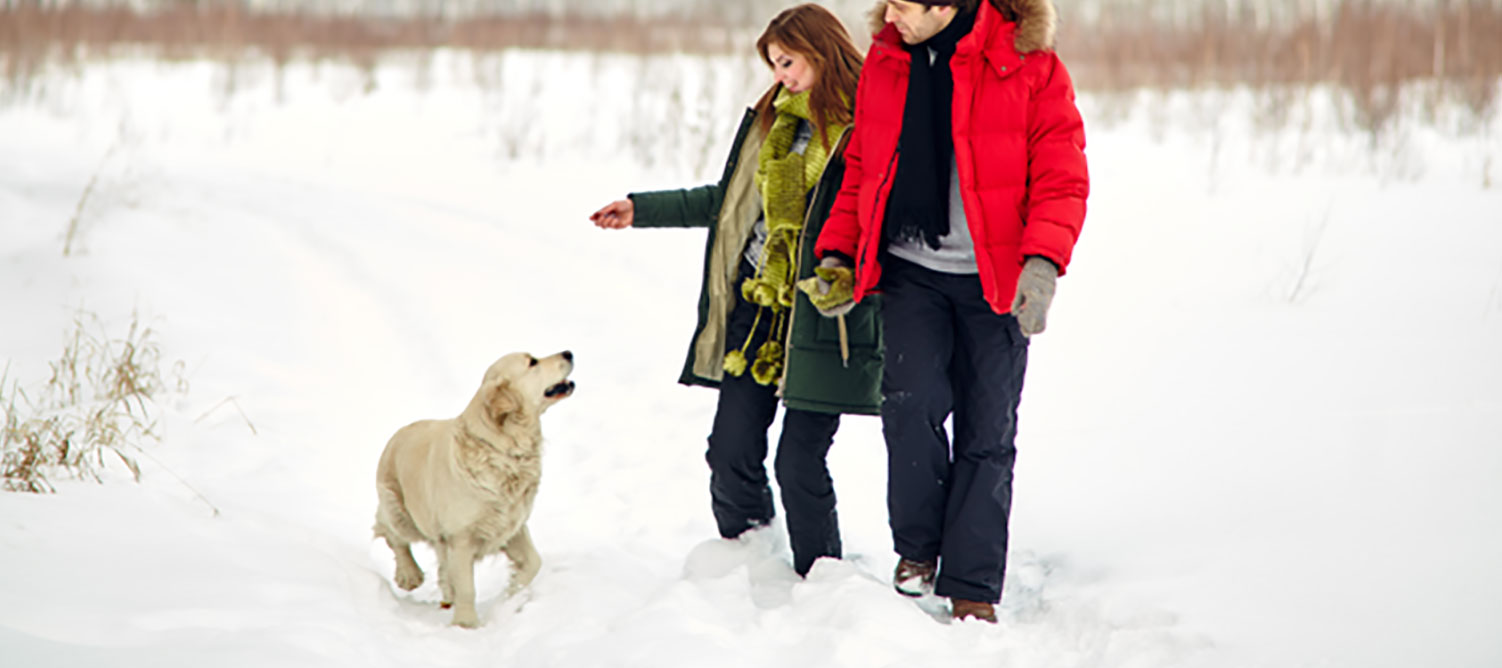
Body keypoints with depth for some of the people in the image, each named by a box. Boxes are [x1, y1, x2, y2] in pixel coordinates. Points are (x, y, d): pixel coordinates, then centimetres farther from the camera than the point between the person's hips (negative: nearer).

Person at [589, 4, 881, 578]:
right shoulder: (772, 119, 15)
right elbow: (731, 202, 26)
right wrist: (643, 211, 27)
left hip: (820, 318, -7)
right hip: (757, 306, 7)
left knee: (799, 462, -6)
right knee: (731, 450, 6)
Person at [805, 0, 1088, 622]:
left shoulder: (1030, 68, -7)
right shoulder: (885, 62, 7)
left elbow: (1060, 179, -9)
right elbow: (862, 168, 17)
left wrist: (1042, 262, -22)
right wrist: (838, 253, 9)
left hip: (996, 282, -2)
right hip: (911, 272, 2)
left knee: (987, 431, 2)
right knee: (913, 401, -16)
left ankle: (971, 589, 12)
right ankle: (917, 547, 7)